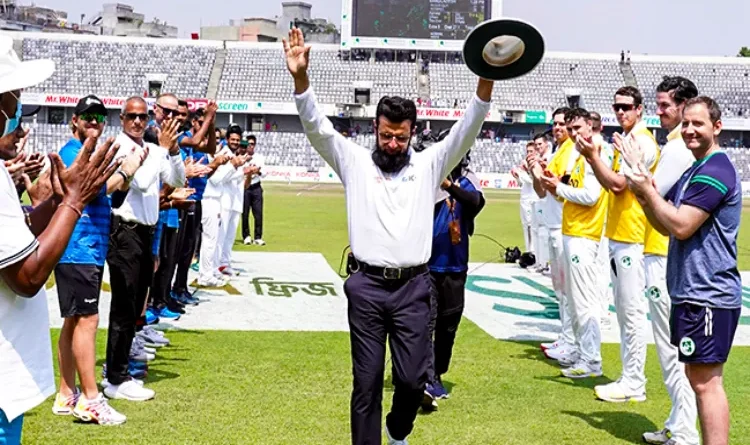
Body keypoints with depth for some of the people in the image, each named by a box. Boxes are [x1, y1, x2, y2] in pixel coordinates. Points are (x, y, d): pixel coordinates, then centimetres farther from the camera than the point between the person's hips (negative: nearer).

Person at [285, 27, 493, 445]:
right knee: (367, 381, 3)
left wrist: (486, 83, -19)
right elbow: (317, 127, -5)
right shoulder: (355, 161, 5)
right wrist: (301, 77, -21)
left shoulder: (429, 164, 7)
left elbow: (466, 132, -4)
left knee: (413, 378, 3)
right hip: (367, 286, -1)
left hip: (413, 287, 1)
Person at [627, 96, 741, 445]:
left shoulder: (715, 172, -15)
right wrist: (646, 198, 1)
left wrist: (648, 191, -11)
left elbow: (681, 226, -21)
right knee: (697, 377, 16)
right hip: (692, 292, 11)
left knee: (706, 381, -9)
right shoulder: (694, 171, 18)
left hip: (708, 295, -11)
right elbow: (666, 226, 18)